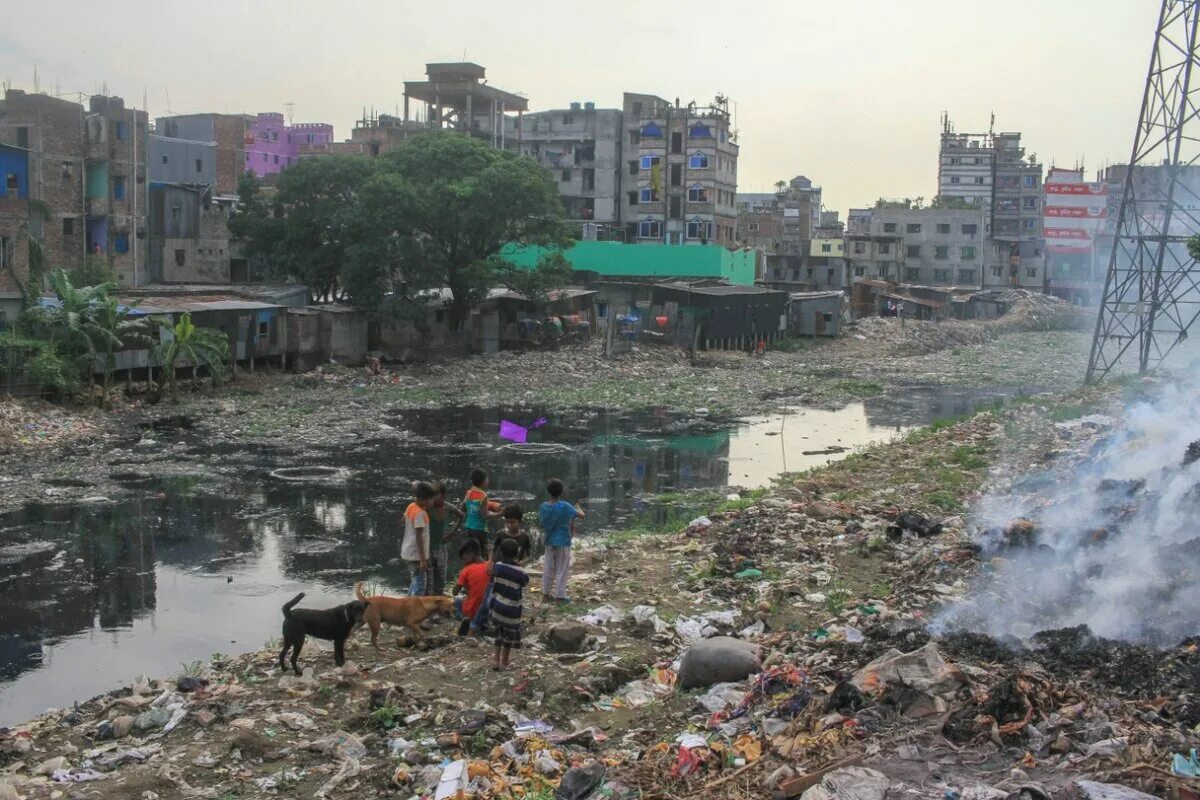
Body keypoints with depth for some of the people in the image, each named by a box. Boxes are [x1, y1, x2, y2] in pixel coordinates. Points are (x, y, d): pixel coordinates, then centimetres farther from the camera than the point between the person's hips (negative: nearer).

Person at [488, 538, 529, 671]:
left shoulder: (497, 566, -7)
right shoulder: (520, 573, -17)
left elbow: (492, 581, 3)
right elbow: (525, 584, 1)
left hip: (497, 606, 3)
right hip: (512, 610, -3)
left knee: (499, 633, 21)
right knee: (509, 635, 12)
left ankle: (496, 659, 22)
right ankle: (504, 662, 20)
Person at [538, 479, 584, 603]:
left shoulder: (544, 506, -5)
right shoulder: (565, 506, -18)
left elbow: (541, 521, 9)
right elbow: (581, 516, -8)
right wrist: (578, 509, 14)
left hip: (549, 542, 5)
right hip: (563, 542, -5)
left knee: (548, 569, 14)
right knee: (562, 570, 3)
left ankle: (546, 594, 22)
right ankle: (560, 596, 6)